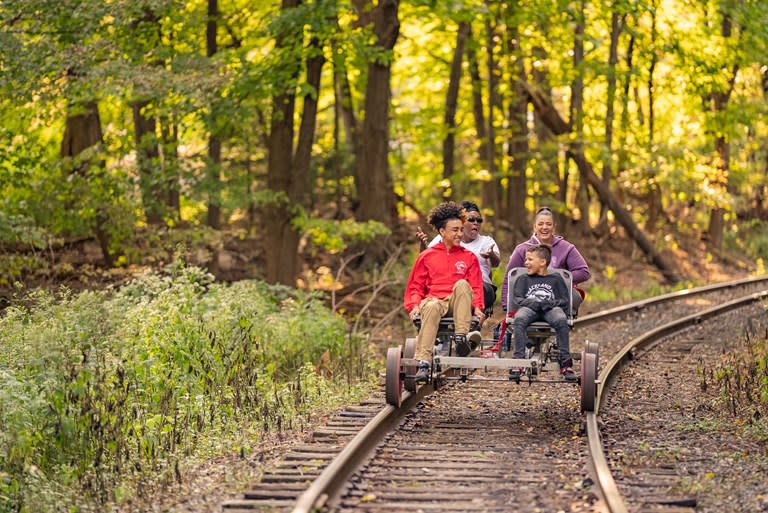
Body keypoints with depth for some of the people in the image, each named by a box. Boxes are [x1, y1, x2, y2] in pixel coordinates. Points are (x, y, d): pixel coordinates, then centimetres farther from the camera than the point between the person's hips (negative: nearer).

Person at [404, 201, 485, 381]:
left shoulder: (469, 257, 18)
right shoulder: (426, 256, 15)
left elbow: (476, 286, 13)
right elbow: (415, 286, 15)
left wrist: (477, 307, -6)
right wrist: (414, 305, -4)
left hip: (458, 303, 1)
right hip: (434, 299, -1)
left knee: (462, 284, -32)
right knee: (431, 308, -39)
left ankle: (461, 337, -39)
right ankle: (423, 362, -50)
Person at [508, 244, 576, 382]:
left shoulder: (556, 279, 24)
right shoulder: (523, 279, 28)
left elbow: (565, 301, 12)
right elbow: (516, 300, 12)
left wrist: (550, 303, -10)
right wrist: (533, 303, -8)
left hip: (551, 308, -1)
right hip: (529, 308, 1)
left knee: (561, 319, -36)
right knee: (519, 319, -36)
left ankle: (565, 362, -34)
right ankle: (519, 359, -39)